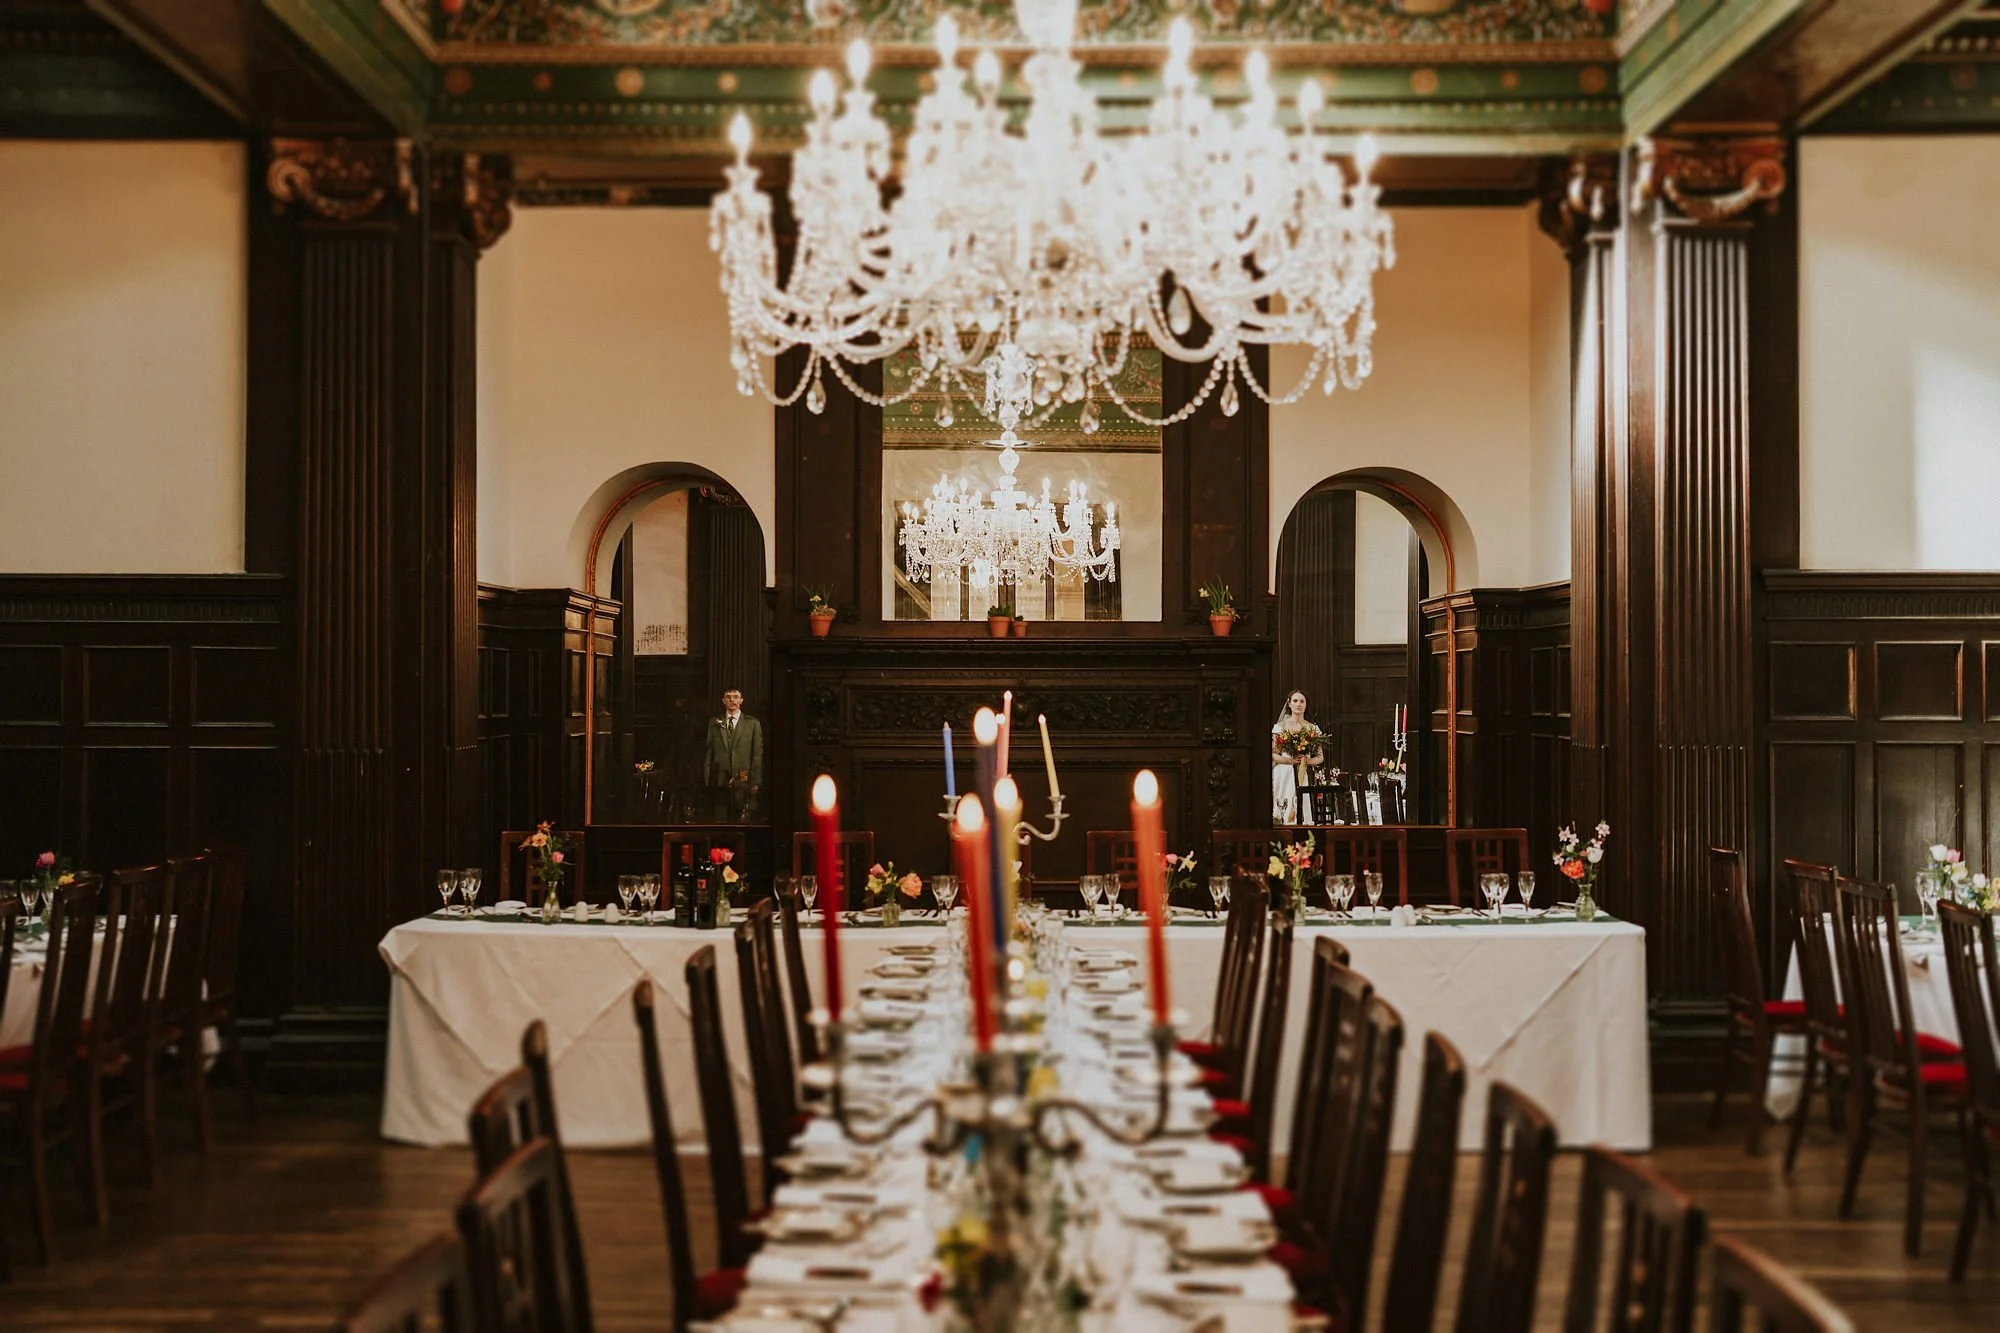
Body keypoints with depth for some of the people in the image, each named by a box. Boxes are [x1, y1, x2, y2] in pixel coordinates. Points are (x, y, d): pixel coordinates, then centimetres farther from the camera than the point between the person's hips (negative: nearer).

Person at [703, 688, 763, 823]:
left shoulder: (753, 724, 7)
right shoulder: (714, 723, 12)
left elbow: (757, 755, 5)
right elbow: (708, 753, 11)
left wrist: (755, 781, -2)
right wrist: (706, 780, 4)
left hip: (743, 781, -1)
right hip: (720, 781, 1)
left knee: (742, 822, -5)